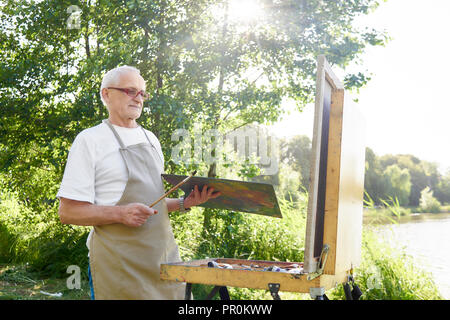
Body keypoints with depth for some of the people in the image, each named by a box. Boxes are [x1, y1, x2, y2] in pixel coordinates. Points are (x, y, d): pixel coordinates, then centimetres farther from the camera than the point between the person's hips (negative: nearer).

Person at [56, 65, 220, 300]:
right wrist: (120, 214, -24)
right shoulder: (89, 140, -5)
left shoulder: (150, 139, 16)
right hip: (119, 265, -6)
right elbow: (67, 212, -10)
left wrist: (184, 203, 3)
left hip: (164, 254, 6)